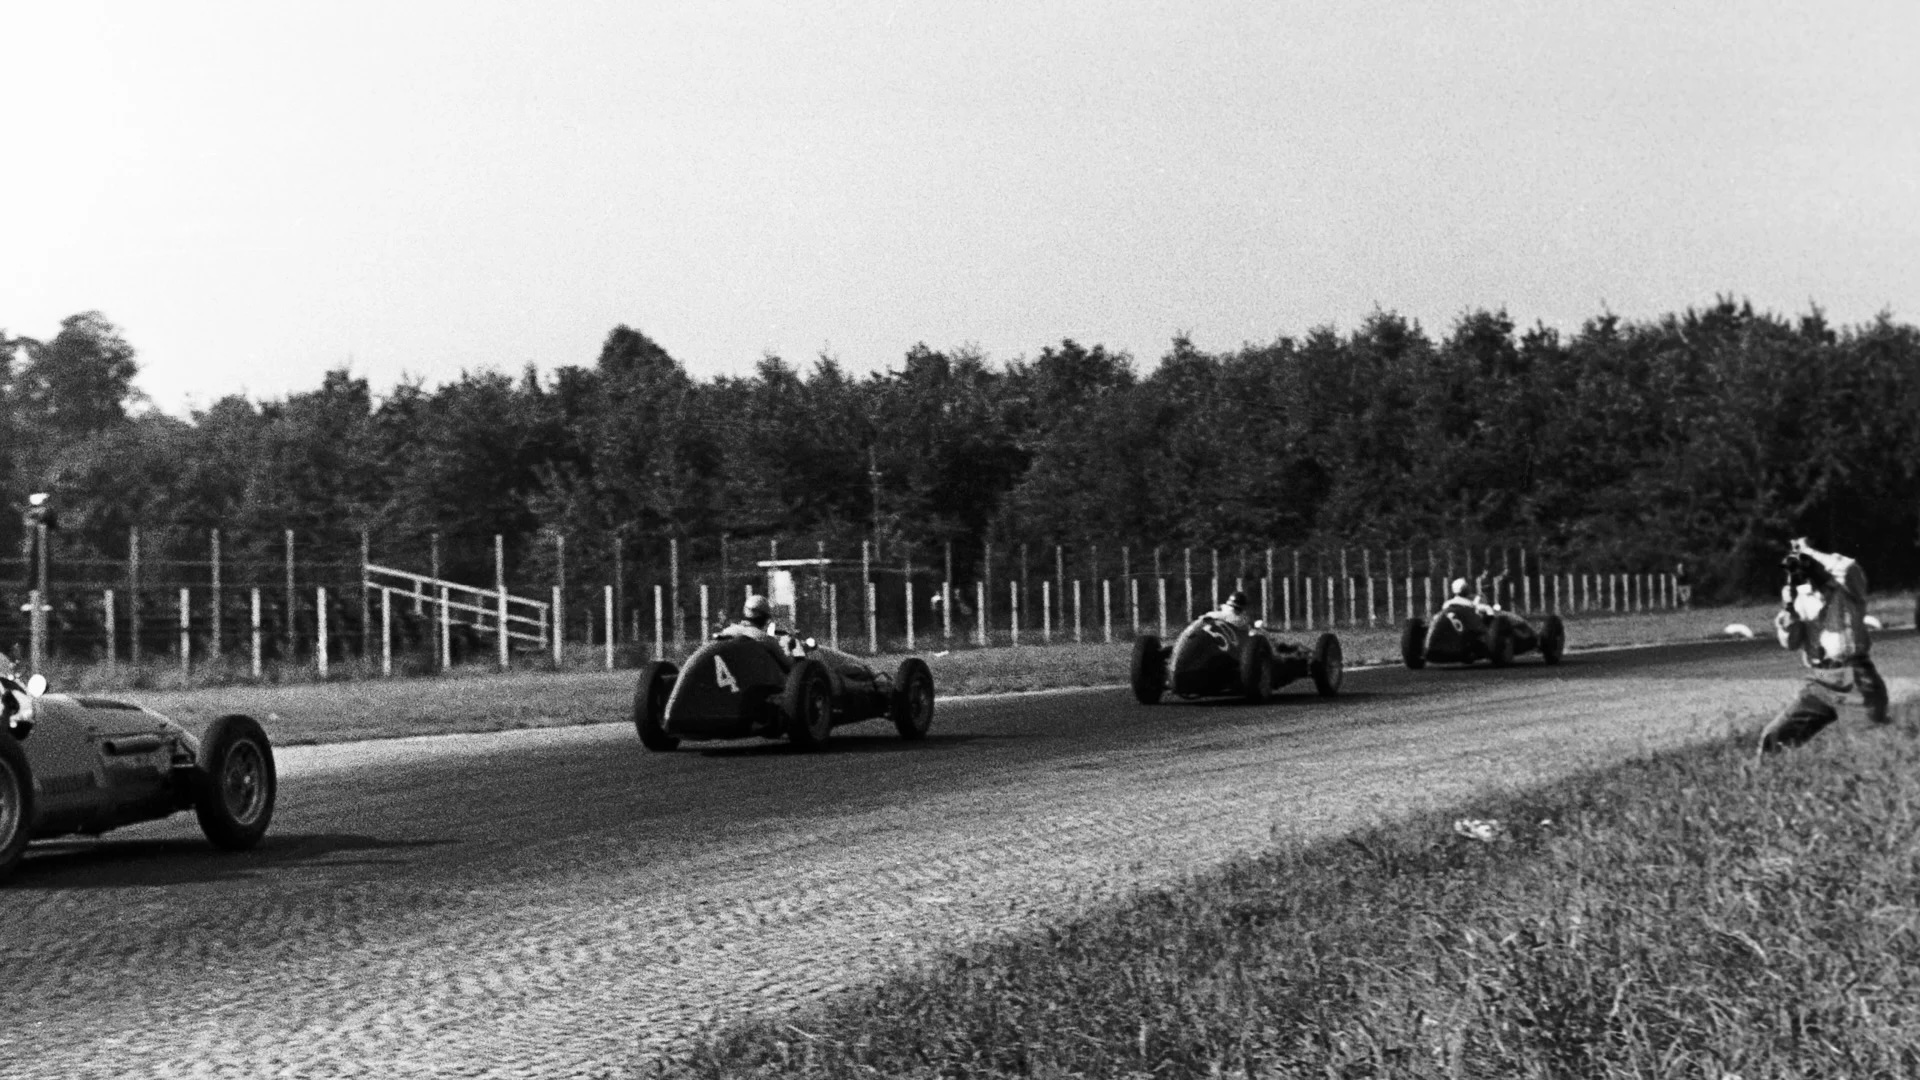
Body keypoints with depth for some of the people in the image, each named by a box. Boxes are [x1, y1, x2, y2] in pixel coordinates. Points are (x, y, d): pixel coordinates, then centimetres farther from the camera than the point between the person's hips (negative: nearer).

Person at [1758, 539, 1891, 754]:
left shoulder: (1846, 590, -3)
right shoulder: (1799, 598, 9)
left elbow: (1849, 569, -28)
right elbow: (1789, 642, 4)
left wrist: (1809, 551, -17)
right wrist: (1788, 607, -9)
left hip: (1855, 678, -4)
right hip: (1818, 683, 4)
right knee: (1774, 738, -4)